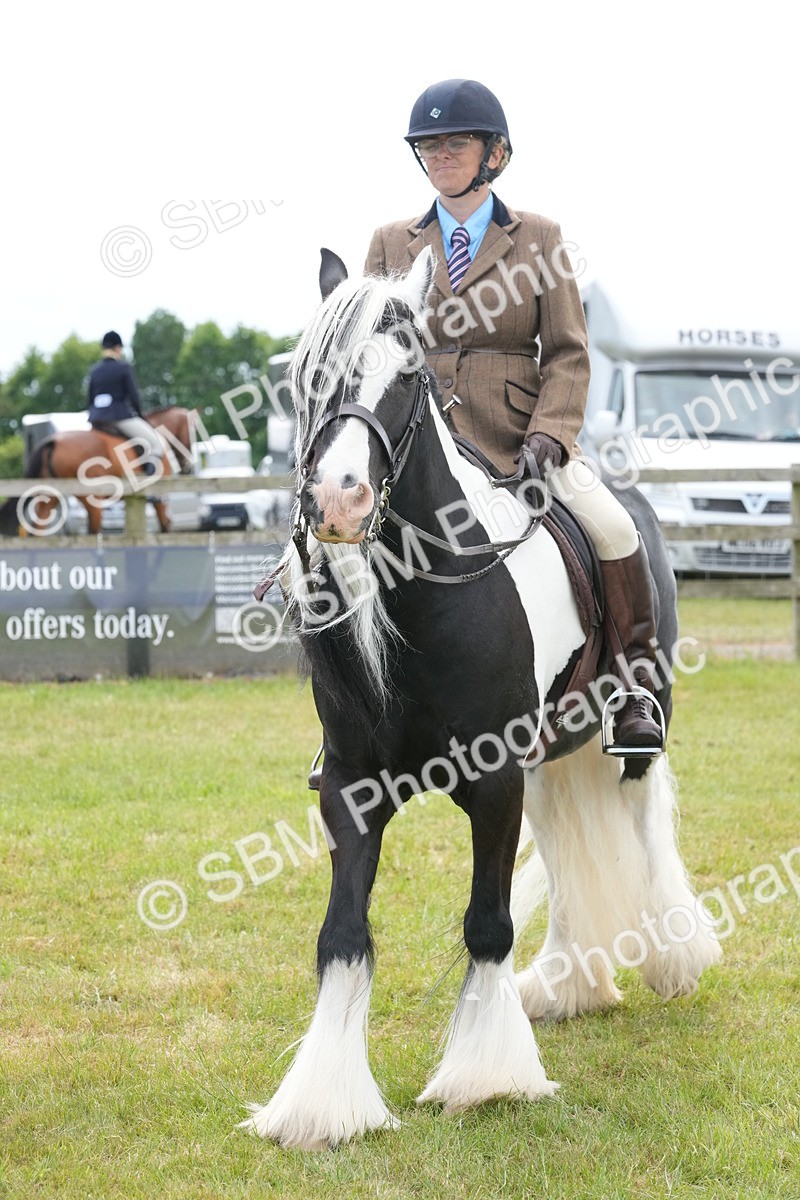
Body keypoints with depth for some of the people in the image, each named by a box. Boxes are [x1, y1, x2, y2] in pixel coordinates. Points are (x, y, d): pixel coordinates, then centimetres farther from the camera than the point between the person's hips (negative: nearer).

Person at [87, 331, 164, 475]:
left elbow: (90, 399, 12)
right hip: (121, 417, -6)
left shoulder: (94, 370, 10)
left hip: (96, 420, 6)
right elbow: (133, 397, -7)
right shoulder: (124, 368, -6)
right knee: (157, 445, 1)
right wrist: (140, 415, 8)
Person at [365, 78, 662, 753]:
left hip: (518, 438, -1)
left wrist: (548, 437, -13)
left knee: (611, 527, -25)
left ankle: (637, 682, -6)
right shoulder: (391, 245, 13)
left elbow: (568, 356, 3)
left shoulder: (537, 239, 8)